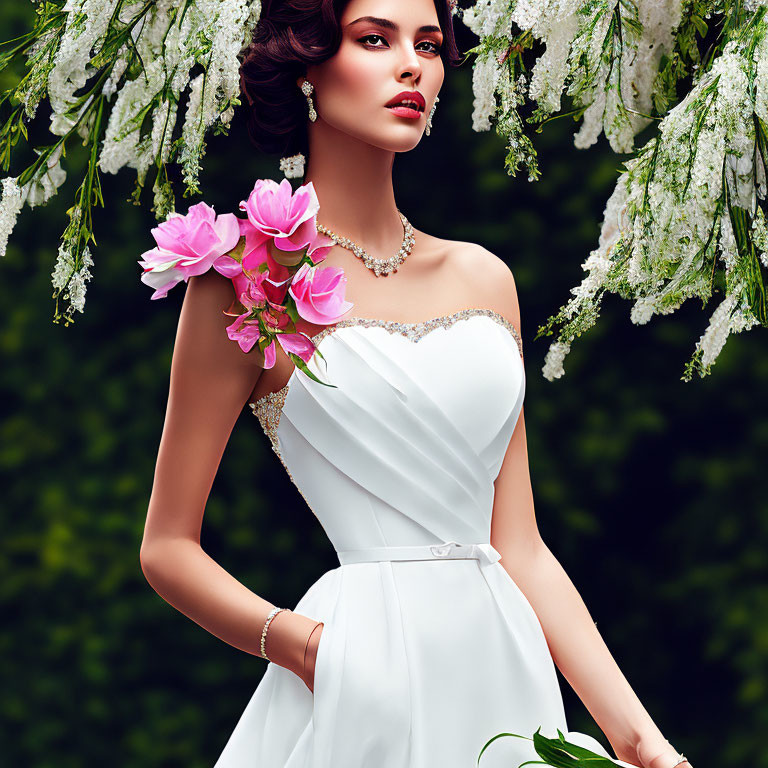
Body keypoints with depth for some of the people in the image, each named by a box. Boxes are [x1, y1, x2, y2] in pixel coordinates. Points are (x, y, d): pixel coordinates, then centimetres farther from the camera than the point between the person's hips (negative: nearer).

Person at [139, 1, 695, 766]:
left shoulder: (483, 277, 10)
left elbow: (520, 549, 9)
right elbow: (168, 548, -2)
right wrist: (301, 642, -18)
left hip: (504, 678, 5)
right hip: (362, 684, -5)